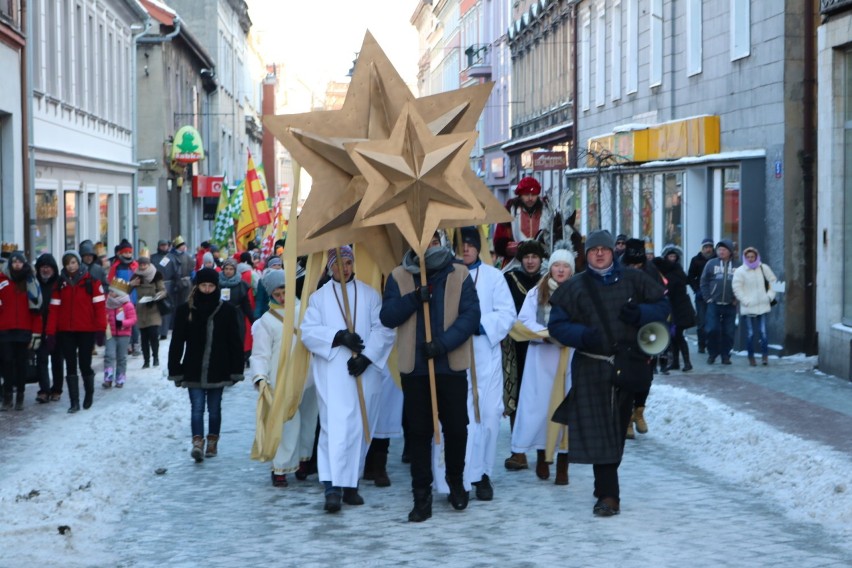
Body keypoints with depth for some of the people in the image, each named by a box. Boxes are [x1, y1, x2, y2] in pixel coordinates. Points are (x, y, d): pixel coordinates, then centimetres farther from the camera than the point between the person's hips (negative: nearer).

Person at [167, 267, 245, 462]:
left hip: (218, 370, 1)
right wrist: (176, 371, -1)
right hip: (194, 371, -1)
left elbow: (235, 342, 2)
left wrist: (236, 370, 0)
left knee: (214, 408, 10)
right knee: (197, 407, -8)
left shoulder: (227, 310, -1)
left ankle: (212, 442, 21)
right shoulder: (185, 310, -2)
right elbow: (177, 342, 1)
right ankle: (197, 443, -18)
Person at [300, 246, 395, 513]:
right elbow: (308, 331, 0)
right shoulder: (319, 297, 10)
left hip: (365, 372, 2)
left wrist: (366, 356, -13)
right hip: (332, 372, -2)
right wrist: (339, 336, -15)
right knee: (336, 427, -12)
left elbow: (382, 330, 1)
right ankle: (333, 487, -18)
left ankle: (350, 483, 14)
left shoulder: (370, 295, 10)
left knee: (359, 428, 3)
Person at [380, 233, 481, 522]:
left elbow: (470, 315, -6)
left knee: (456, 428, 6)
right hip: (414, 368, 0)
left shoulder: (459, 275, 3)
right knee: (417, 431, 1)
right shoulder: (399, 277, 6)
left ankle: (456, 483, 29)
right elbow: (388, 316, -3)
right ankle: (422, 496, 8)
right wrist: (415, 298, -18)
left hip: (451, 366, 0)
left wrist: (444, 343, -18)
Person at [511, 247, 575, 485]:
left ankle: (563, 463, 3)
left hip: (571, 357, 0)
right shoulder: (537, 292, 6)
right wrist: (547, 334, -17)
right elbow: (525, 320, -2)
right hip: (543, 357, 1)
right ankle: (542, 455, 17)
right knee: (542, 405, 1)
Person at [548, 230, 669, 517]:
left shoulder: (633, 280, 8)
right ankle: (608, 495, -12)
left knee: (617, 428, 10)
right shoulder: (574, 287, 6)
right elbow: (557, 325, 3)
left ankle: (606, 490, 25)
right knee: (598, 430, -11)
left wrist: (640, 313, -12)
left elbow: (662, 306, 10)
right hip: (591, 368, -2)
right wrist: (582, 335, -17)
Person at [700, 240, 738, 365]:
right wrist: (707, 298, -3)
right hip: (714, 303, 0)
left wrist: (737, 298, -2)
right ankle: (712, 353, 10)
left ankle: (725, 355, 13)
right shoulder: (711, 263, 2)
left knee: (728, 332, 3)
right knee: (712, 330, -5)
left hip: (730, 305, 0)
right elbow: (704, 282, 3)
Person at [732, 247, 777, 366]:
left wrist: (770, 296, 3)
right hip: (748, 307, -1)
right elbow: (737, 288, -5)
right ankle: (751, 357, 11)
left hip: (762, 306, 2)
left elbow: (773, 281, 13)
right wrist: (745, 300, -10)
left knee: (763, 332, -4)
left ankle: (765, 355, 3)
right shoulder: (740, 271, -3)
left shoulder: (764, 268, 5)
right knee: (750, 333, 2)